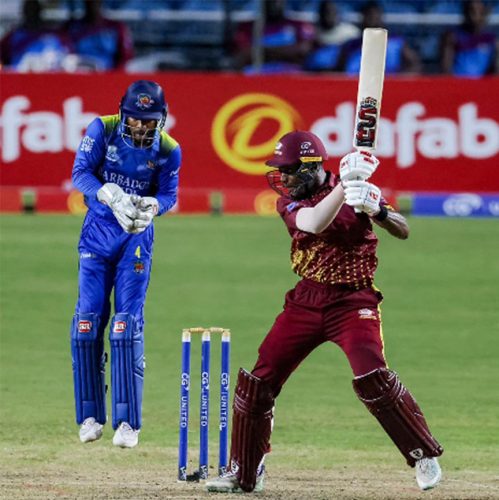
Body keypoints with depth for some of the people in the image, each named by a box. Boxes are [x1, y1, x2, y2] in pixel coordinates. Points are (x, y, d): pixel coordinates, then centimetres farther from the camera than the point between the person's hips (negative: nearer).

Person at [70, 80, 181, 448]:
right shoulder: (103, 130, -11)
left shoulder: (168, 150, -10)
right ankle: (90, 416, 9)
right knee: (88, 320, -2)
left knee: (128, 323, -10)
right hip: (98, 229, 1)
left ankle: (128, 421, -10)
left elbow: (169, 195, -4)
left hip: (137, 237, -1)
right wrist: (111, 196, -34)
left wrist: (151, 206, -28)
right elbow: (80, 173, -16)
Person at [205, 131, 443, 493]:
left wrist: (377, 209, -30)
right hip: (306, 301, 4)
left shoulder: (357, 189, -3)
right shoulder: (289, 202, 1)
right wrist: (345, 186, -32)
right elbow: (313, 223, -21)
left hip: (353, 300, -4)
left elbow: (403, 231, -10)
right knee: (258, 381, 1)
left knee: (371, 376, -24)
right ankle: (244, 474, 17)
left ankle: (425, 456, -11)